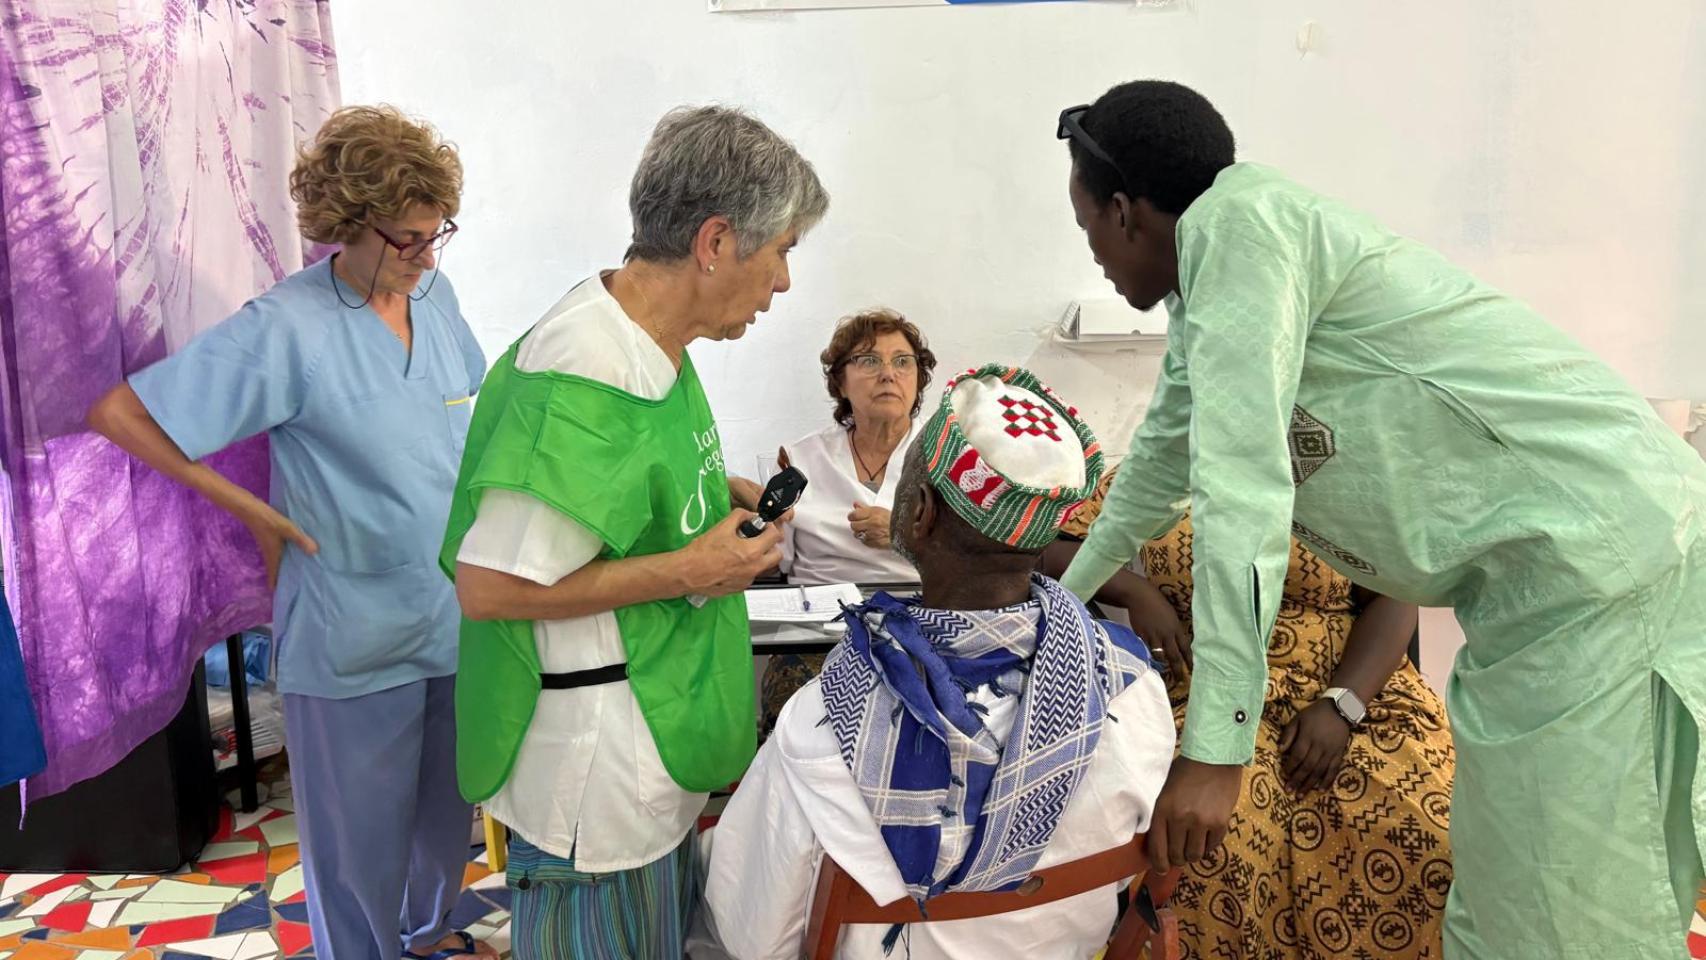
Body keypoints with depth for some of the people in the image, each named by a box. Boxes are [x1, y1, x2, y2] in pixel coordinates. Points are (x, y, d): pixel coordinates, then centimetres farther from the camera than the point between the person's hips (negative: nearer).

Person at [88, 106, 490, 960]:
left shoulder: (434, 294, 1)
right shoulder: (286, 328, -17)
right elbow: (118, 414, -14)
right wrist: (252, 511, -12)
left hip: (456, 610, 6)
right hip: (356, 634, -6)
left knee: (449, 801, 23)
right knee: (361, 830, 11)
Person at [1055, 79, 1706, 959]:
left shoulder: (1235, 221, -14)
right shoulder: (1199, 300, 16)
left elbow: (1244, 481, -22)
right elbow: (1162, 467, 29)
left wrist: (1213, 748, -22)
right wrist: (1062, 598, 41)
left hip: (1599, 564, -9)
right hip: (1543, 582, 9)